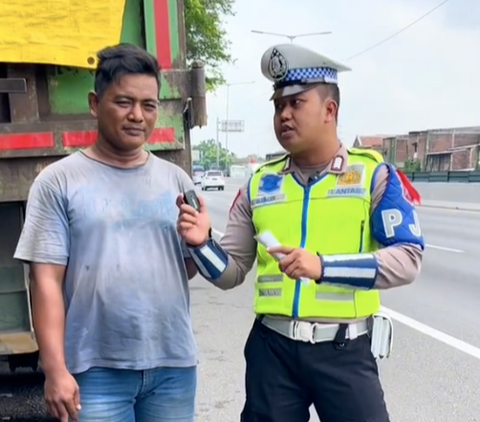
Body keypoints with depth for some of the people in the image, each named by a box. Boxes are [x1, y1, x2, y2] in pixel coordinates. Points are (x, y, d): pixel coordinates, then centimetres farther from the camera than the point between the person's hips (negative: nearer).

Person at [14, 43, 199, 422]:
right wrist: (55, 369, -11)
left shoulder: (176, 180, 6)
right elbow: (47, 280, -7)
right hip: (97, 369, -3)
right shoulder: (58, 181, -4)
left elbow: (190, 268, 10)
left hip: (174, 364, 4)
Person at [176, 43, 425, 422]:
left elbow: (407, 259, -12)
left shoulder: (372, 173, -3)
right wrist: (202, 244, -13)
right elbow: (231, 273, 8)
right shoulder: (260, 184, 5)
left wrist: (324, 267, -24)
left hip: (344, 349, -3)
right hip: (272, 348, 3)